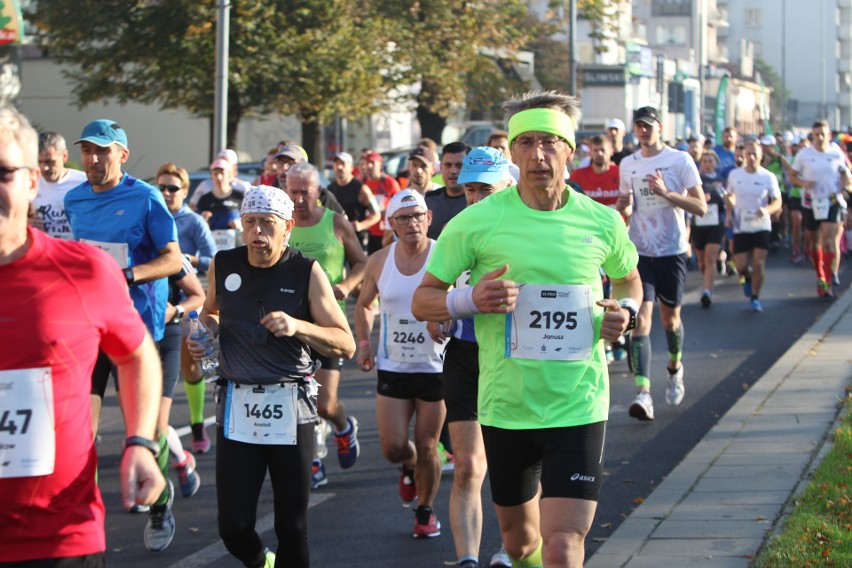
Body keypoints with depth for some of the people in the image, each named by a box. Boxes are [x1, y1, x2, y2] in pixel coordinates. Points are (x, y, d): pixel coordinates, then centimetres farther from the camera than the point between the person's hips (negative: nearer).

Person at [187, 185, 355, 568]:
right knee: (233, 528, 0)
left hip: (291, 406, -2)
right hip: (236, 406, 2)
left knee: (292, 525, 3)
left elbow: (346, 345, -4)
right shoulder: (223, 266, 5)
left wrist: (298, 326, -20)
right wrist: (204, 330, 3)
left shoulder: (307, 272, -3)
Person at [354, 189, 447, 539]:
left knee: (426, 447, 3)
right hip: (392, 366, 3)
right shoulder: (379, 262, 2)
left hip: (436, 366, -2)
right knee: (392, 448, -2)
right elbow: (364, 304, 17)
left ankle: (425, 511, 25)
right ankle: (410, 468, 34)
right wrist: (363, 343, 4)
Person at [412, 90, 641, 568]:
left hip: (579, 408, -1)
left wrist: (626, 310, -1)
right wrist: (470, 300, -20)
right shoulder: (477, 222, -6)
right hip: (505, 407, 1)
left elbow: (629, 278, 21)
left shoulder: (602, 222, -1)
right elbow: (422, 300, 1)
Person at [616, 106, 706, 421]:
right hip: (639, 251, 2)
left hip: (672, 250, -2)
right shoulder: (627, 164, 8)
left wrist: (666, 193, -21)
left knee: (670, 318, 12)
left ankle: (675, 368, 43)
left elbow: (701, 207, -7)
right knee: (641, 318, -13)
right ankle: (643, 392, -21)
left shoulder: (680, 160, -3)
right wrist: (623, 208, -6)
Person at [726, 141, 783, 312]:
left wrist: (767, 210, -22)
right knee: (741, 265, -2)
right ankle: (747, 278, 35)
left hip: (761, 226, -2)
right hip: (741, 227, 2)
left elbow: (777, 202, -2)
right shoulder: (734, 175, 2)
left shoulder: (768, 177, -5)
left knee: (759, 263, -10)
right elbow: (730, 196, 17)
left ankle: (755, 297, 10)